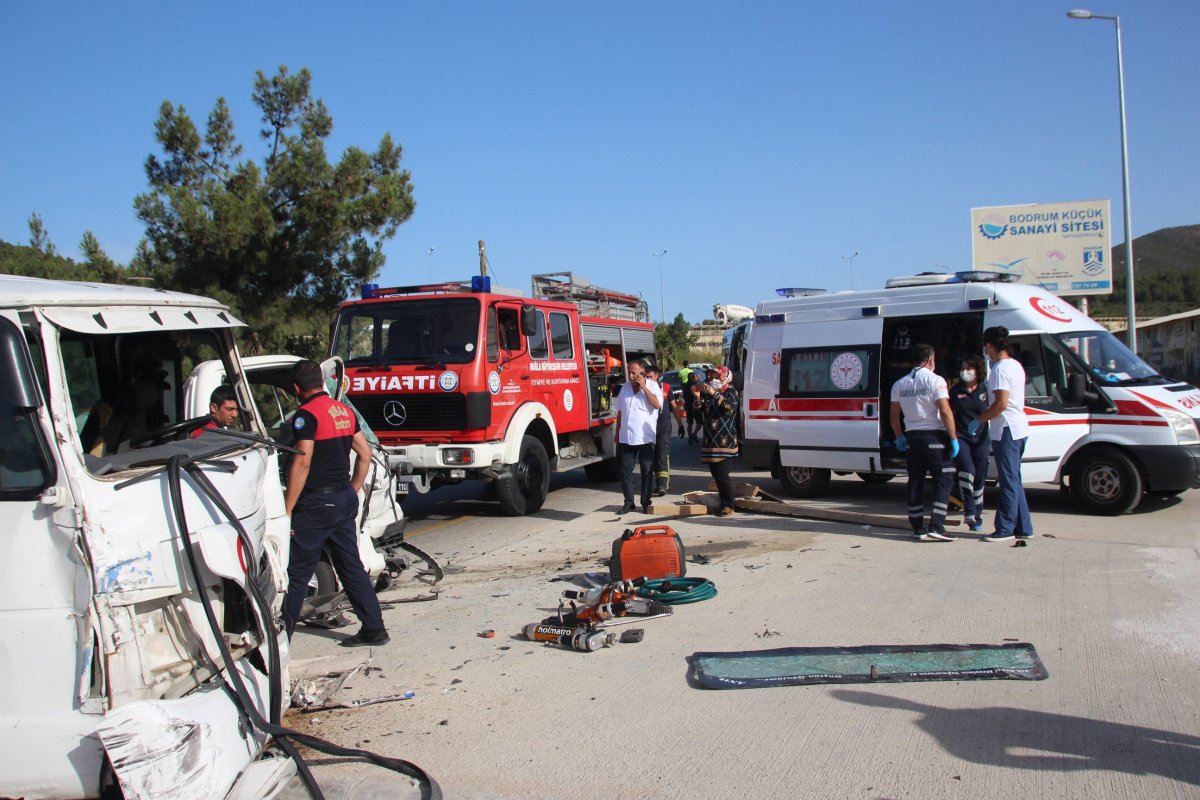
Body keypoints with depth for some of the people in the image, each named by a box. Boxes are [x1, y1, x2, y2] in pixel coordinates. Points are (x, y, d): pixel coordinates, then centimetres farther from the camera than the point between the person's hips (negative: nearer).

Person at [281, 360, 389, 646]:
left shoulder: (307, 414, -13)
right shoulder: (345, 411, 11)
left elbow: (302, 463, -19)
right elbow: (365, 454, 14)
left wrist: (287, 510, -16)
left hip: (317, 503, -8)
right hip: (345, 499, 8)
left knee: (296, 573, 0)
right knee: (351, 566, 13)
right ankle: (374, 629, 16)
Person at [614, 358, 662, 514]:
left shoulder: (652, 386, -4)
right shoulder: (625, 387, 9)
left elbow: (657, 404, -21)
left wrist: (644, 388, -19)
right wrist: (617, 432, 16)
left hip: (646, 437, -4)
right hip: (626, 437, 4)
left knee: (647, 471, 3)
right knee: (625, 470, 5)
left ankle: (646, 502, 12)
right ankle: (628, 502, 14)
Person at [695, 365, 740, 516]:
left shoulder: (731, 392, -1)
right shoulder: (707, 393, 15)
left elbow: (729, 405, -22)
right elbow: (698, 409, 7)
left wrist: (714, 394, -32)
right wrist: (698, 397, -11)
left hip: (725, 443, -6)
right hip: (710, 441, 6)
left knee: (722, 475, -12)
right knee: (717, 475, 9)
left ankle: (728, 506, -6)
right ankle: (723, 502, 18)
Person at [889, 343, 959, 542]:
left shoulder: (899, 384, 10)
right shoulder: (935, 380, -8)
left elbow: (894, 415, 15)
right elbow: (945, 412, -15)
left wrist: (899, 437, 26)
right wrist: (953, 438, -11)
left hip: (912, 437, 6)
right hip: (934, 436, -5)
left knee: (915, 482, 10)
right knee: (944, 481, 0)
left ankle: (918, 529, 13)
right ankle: (936, 527, -9)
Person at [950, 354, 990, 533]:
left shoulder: (985, 390, 6)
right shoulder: (955, 390, 6)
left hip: (981, 439, 1)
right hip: (961, 438, -1)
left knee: (979, 478, 6)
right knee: (967, 471, -22)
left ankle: (976, 517, 16)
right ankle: (969, 511, -17)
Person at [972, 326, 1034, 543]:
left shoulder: (1000, 368, -16)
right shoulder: (1016, 365, 15)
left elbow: (1001, 403, -22)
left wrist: (978, 420, -13)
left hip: (1006, 429, -10)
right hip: (1019, 429, 10)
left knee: (1008, 481, -5)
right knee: (1013, 480, 14)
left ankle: (1005, 529, -1)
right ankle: (1023, 528, 18)